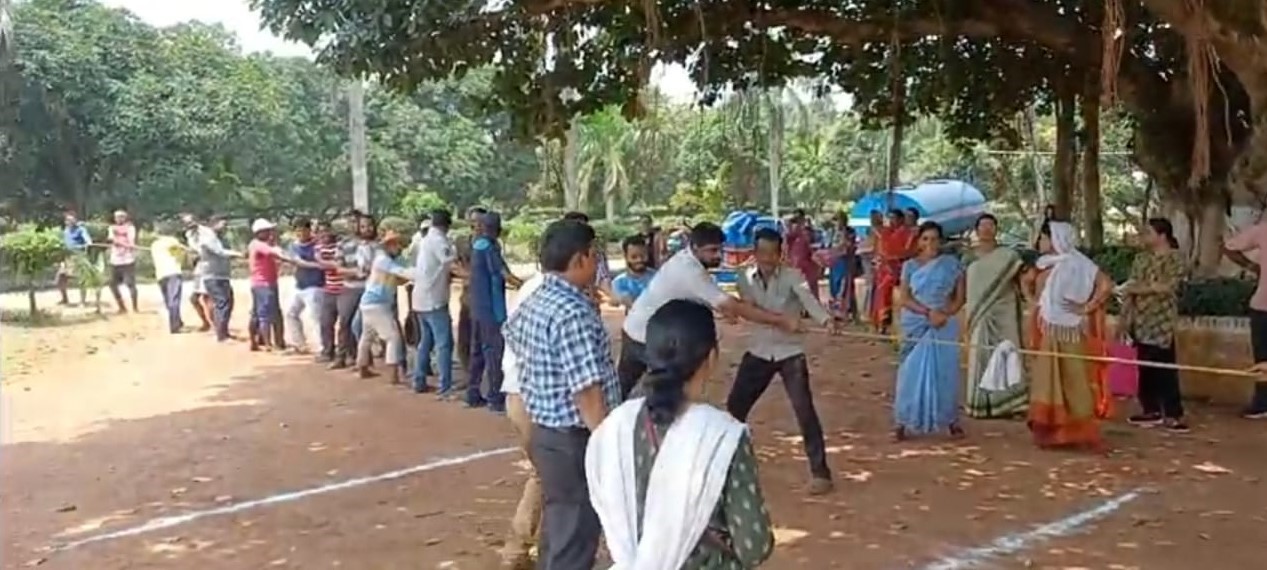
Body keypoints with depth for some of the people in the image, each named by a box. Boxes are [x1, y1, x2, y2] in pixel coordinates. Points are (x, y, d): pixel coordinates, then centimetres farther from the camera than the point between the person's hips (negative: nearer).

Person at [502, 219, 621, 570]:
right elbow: (588, 394, -26)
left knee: (557, 535, 21)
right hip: (573, 441, -10)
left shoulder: (534, 303, 8)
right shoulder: (574, 312, -23)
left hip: (547, 433, 10)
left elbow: (512, 334, 30)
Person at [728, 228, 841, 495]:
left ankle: (820, 472, -3)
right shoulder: (745, 278, -3)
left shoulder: (792, 277, -14)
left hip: (790, 352, -4)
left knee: (804, 409, -12)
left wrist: (827, 319, -52)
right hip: (758, 352, 4)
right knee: (735, 405, 8)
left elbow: (808, 299, -32)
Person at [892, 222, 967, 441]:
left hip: (944, 326, 0)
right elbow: (905, 299, -3)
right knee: (911, 372, 0)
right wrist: (928, 312, -17)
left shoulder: (952, 264, 3)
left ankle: (951, 420, 13)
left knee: (945, 373, 3)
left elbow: (960, 297, 2)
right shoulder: (910, 266, 2)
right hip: (916, 326, 0)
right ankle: (902, 422, 4)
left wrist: (944, 314, -15)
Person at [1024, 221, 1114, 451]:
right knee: (1047, 382, 8)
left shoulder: (1077, 265, -11)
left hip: (1072, 333, -6)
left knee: (1075, 382, 0)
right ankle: (1050, 431, 14)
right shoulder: (1044, 265, 7)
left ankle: (1083, 433, 5)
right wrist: (1033, 298, 6)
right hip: (1047, 334, 6)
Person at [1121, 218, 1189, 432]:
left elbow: (1169, 286, -15)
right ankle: (1151, 410, 16)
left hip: (1162, 320, -5)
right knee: (1145, 366, 8)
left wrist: (1143, 287, -14)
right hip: (1142, 319, 5)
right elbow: (1131, 288, 10)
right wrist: (1124, 317, 6)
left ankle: (1173, 414, -2)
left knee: (1165, 366, -6)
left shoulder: (1175, 257, -4)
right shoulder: (1140, 258, 11)